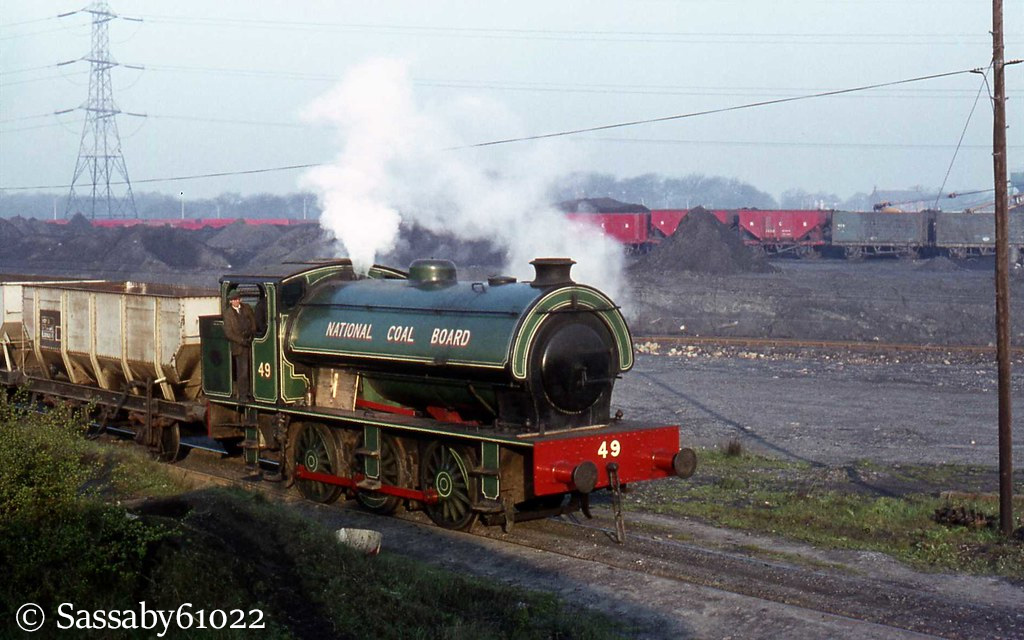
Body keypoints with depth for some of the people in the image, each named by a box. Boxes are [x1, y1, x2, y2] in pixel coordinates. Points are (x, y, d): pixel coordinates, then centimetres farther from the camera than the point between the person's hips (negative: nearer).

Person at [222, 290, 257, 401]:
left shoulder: (247, 308, 8)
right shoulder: (228, 313, -3)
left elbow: (254, 322, 13)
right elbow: (228, 333, -6)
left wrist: (252, 335, -2)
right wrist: (241, 340, -14)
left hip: (251, 343, 3)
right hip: (239, 346, -3)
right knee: (242, 371, -2)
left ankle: (250, 392, 12)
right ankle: (242, 394, 6)